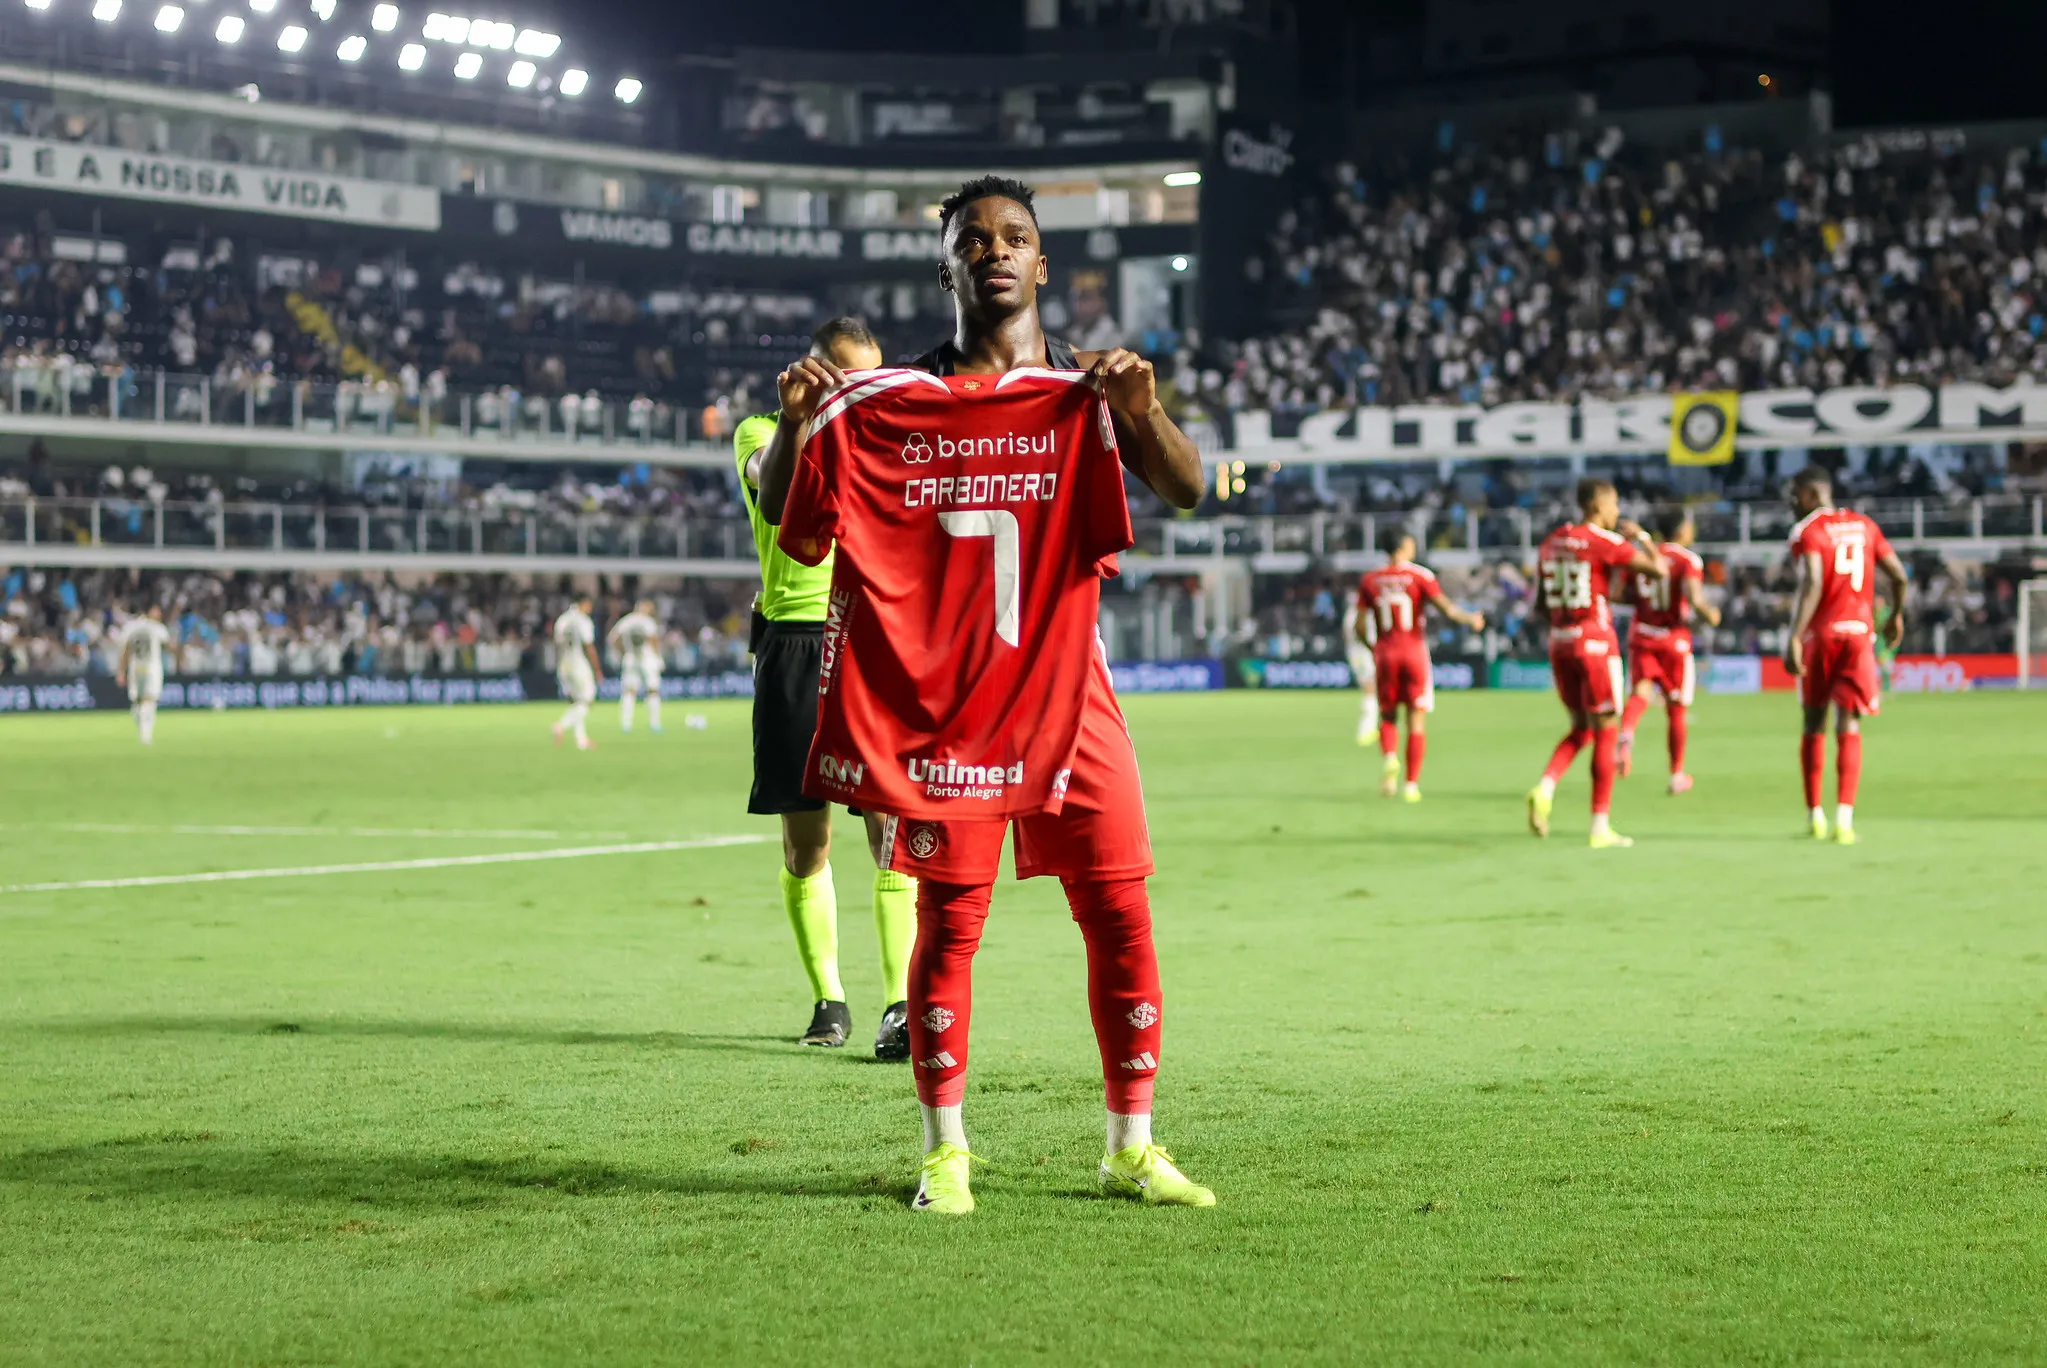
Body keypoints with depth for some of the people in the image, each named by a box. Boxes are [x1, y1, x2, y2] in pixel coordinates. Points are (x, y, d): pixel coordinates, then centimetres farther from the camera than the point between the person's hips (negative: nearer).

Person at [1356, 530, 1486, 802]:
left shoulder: (1369, 580, 3)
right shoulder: (1420, 576, -5)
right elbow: (1445, 608, -13)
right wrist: (1470, 619, 5)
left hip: (1385, 653, 2)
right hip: (1414, 651, -2)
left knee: (1388, 716, 14)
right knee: (1417, 720, 5)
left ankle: (1389, 757, -16)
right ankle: (1412, 784, 2)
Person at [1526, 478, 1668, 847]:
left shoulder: (1551, 543, 10)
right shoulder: (1606, 543, -10)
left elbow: (1539, 605, 13)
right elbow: (1660, 569, -12)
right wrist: (1640, 536, 3)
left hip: (1559, 642, 6)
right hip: (1596, 643, -6)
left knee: (1581, 728, 19)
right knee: (1605, 733, 4)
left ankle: (1544, 789, -7)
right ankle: (1600, 827, 4)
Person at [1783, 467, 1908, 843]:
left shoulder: (1807, 531, -5)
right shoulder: (1864, 526, 12)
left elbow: (1812, 584, -19)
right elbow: (1898, 575, 11)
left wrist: (1794, 638, -24)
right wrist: (1896, 616, 29)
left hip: (1820, 633, -3)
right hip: (1859, 632, 3)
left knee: (1814, 725, 14)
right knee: (1848, 729, 0)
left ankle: (1814, 815, 18)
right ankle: (1844, 818, -14)